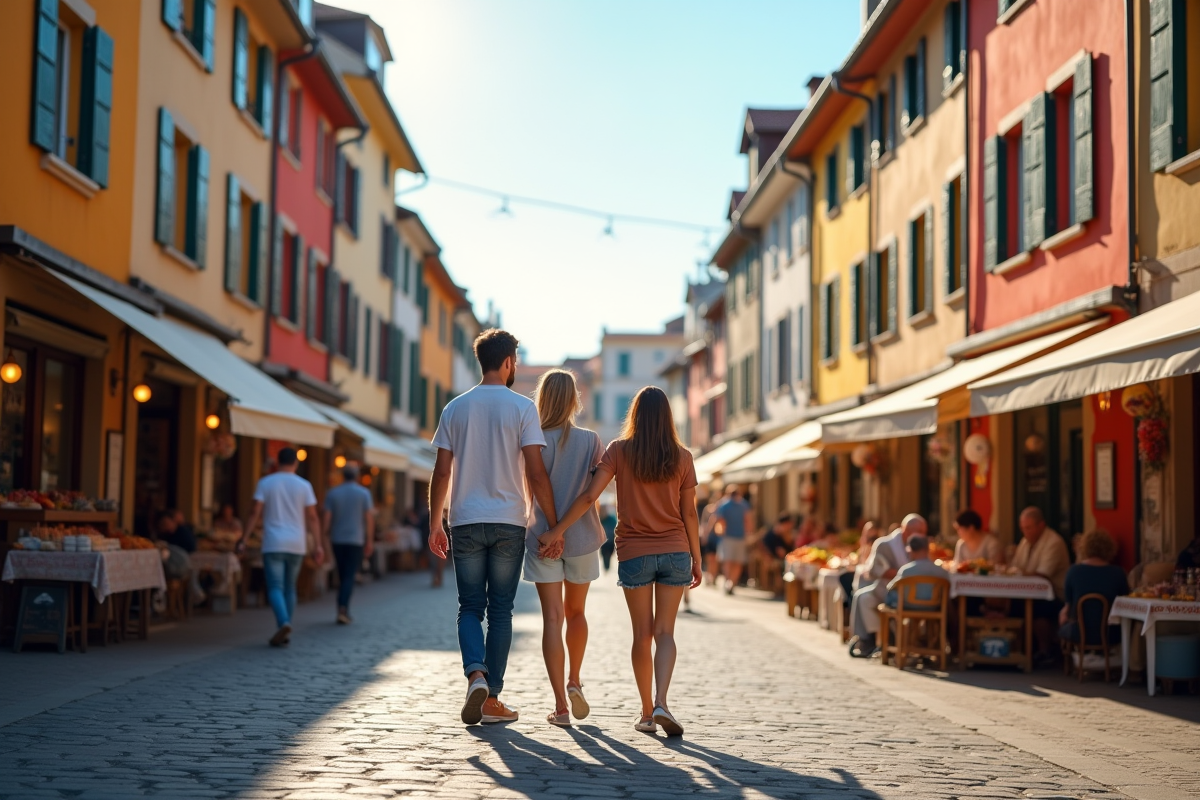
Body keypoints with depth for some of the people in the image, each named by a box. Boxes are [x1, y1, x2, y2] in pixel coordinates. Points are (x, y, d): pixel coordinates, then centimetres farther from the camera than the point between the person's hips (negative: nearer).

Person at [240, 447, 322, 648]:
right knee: (290, 588, 12)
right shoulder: (304, 485, 4)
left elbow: (256, 513, -6)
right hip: (297, 545, 2)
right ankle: (285, 633, 14)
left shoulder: (265, 483, 1)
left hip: (273, 544, -2)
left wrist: (244, 538, -3)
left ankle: (284, 622, -28)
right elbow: (312, 517, 1)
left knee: (275, 587, -5)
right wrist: (317, 546, 3)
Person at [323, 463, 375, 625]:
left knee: (342, 576, 13)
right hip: (356, 540, -3)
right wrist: (370, 540, 1)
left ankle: (344, 611, 15)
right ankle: (343, 608, -21)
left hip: (337, 540, 3)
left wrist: (326, 536, 9)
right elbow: (369, 518, -5)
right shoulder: (364, 493, -2)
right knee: (350, 576, -4)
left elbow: (326, 518, -1)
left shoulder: (332, 493, 2)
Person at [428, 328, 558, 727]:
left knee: (470, 608, 9)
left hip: (465, 522, 2)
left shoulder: (455, 408, 6)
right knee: (500, 610, 6)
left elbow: (441, 473, 4)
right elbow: (536, 473, -9)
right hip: (509, 523, -2)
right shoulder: (522, 407, -3)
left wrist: (435, 524, 12)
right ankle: (492, 699, 8)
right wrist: (553, 524, -4)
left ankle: (476, 675, -15)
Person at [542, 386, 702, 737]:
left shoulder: (620, 451, -3)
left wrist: (557, 530, -5)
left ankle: (647, 712, 14)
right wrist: (696, 559, 9)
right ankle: (660, 703, -18)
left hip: (633, 553, 0)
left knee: (643, 634, 9)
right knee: (665, 632, 2)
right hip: (674, 552, 1)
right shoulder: (682, 456, 1)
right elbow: (689, 514, 2)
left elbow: (590, 495, -11)